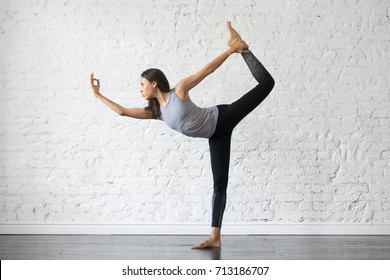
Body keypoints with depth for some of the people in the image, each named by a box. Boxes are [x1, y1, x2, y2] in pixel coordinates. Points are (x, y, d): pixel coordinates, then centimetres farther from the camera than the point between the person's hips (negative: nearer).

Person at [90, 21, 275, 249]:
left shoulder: (179, 90, -13)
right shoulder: (155, 111, 2)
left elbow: (208, 69, -13)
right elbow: (123, 111, 3)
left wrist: (231, 51, -18)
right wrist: (98, 95, 5)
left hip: (223, 118, -5)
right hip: (216, 136, 5)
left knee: (266, 82, -7)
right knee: (219, 184, 4)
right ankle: (215, 237, 2)